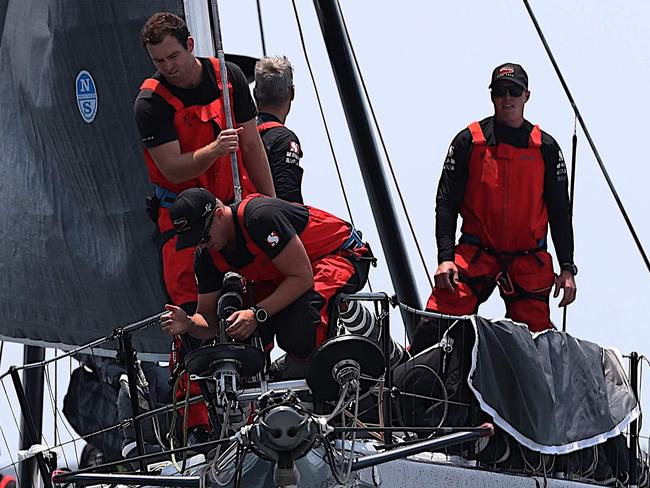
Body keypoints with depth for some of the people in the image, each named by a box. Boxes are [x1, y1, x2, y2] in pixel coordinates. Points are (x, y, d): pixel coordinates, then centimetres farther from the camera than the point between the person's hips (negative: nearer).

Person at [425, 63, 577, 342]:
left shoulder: (545, 148, 6)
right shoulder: (469, 141, 2)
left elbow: (560, 211, 10)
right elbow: (446, 202, 1)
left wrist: (567, 268, 3)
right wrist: (445, 257, -10)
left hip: (529, 261, 2)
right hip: (474, 255, -2)